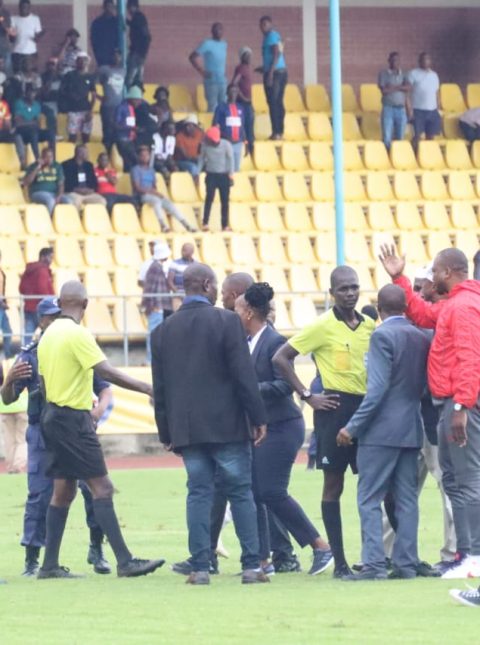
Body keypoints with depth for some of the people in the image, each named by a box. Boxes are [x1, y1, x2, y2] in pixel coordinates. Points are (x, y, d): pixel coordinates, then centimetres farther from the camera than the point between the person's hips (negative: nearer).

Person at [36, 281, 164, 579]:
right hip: (74, 419, -9)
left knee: (63, 491, 11)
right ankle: (125, 561, -14)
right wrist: (147, 388, -20)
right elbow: (106, 372, -23)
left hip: (55, 416, 9)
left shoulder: (49, 334, 11)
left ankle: (50, 565, 10)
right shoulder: (77, 334, -15)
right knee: (102, 487, -10)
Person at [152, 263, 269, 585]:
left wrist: (167, 432, 14)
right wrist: (258, 418, -3)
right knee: (241, 492, 3)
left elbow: (160, 386, 9)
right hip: (227, 425, -4)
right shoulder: (226, 321, -7)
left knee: (199, 494, 6)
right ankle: (252, 565, 1)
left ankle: (200, 567, 0)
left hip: (187, 427, 4)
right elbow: (244, 374, -9)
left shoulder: (164, 330, 6)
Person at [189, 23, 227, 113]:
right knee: (213, 109, -8)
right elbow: (192, 57, -11)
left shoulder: (224, 44, 12)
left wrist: (224, 71, 13)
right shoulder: (207, 44, -7)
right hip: (211, 82, -6)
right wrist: (202, 72, -12)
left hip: (223, 82, 6)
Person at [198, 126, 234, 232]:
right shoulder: (205, 145, -2)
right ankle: (205, 223, -7)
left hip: (223, 175, 0)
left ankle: (225, 225, 7)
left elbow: (230, 159, -5)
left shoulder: (226, 144, -8)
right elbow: (202, 158, 8)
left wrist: (231, 173, -11)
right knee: (209, 198, -9)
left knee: (225, 200, 2)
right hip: (211, 175, 0)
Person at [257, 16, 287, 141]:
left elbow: (276, 54, -18)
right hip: (282, 71, 9)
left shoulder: (271, 36, -9)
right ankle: (280, 131, 10)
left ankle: (276, 132, -13)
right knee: (278, 102, 10)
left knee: (273, 103, -9)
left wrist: (270, 72, -23)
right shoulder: (276, 35, 18)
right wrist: (265, 68, 33)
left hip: (274, 72, -9)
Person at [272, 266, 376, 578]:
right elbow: (281, 358, -7)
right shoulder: (323, 326, -6)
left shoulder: (370, 326, 9)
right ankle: (339, 561, 1)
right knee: (334, 484, -1)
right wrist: (307, 396, -10)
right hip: (335, 408, -5)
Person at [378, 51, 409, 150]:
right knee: (387, 138, -7)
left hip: (401, 109, 3)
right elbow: (384, 90, -9)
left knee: (400, 138, 5)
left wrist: (393, 87, -11)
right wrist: (400, 88, -3)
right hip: (388, 108, -3)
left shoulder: (403, 74, 11)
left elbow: (408, 87, -6)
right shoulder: (384, 74, 3)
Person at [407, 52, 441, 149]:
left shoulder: (434, 75, 14)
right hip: (418, 110, -5)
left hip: (432, 111, 5)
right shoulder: (413, 74, -1)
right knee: (417, 136, -8)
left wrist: (438, 110, 13)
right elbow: (408, 92, -6)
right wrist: (409, 109, -14)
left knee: (430, 136, 4)